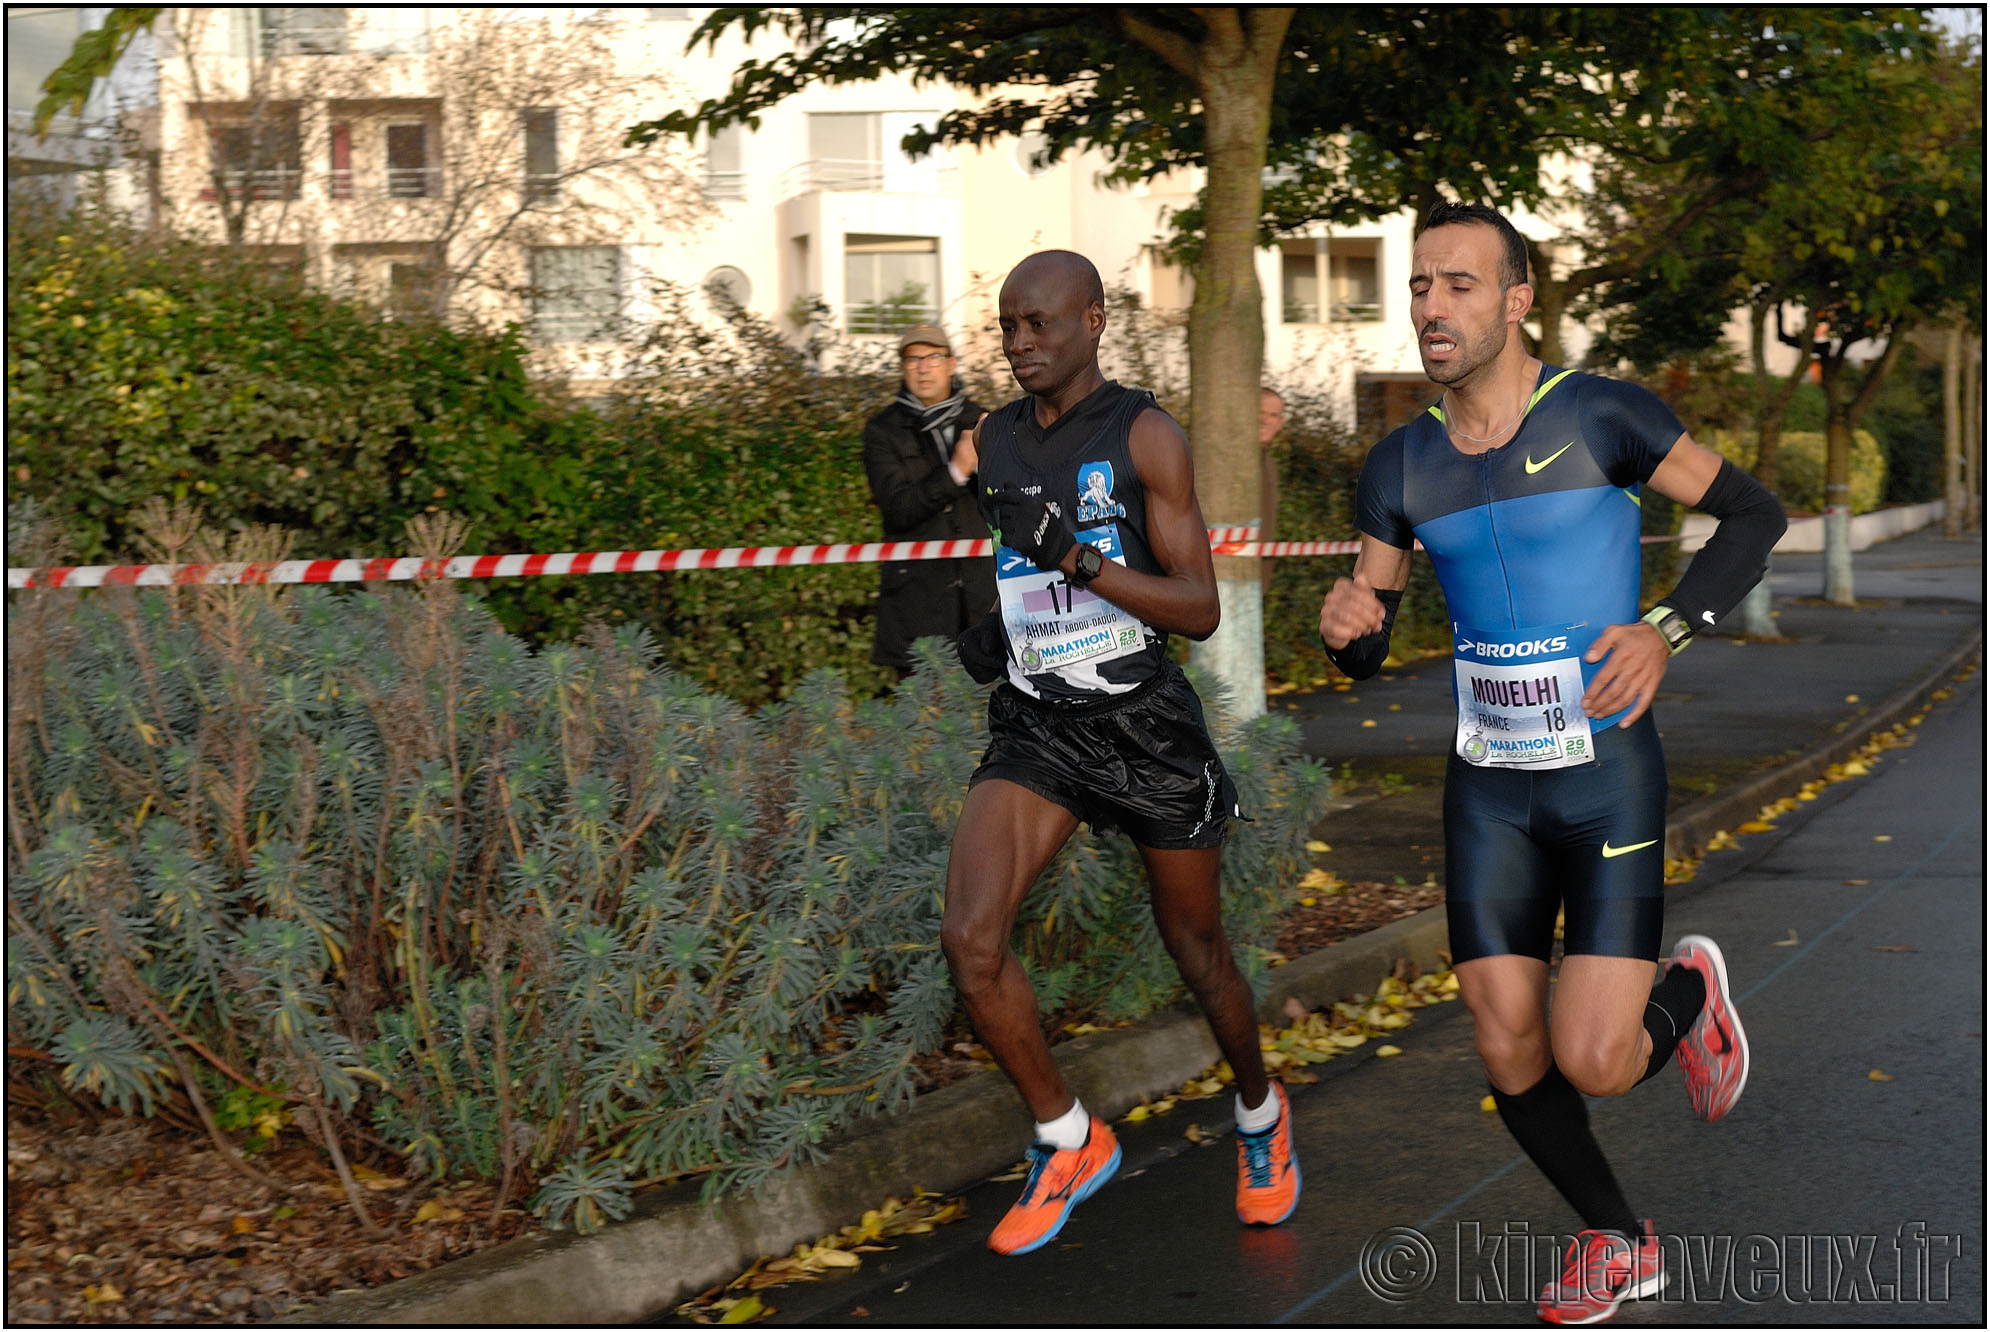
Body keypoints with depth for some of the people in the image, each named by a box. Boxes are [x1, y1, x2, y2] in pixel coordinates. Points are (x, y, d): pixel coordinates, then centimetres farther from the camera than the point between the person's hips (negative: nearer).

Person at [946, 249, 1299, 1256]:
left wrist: (1073, 557, -25)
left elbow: (1200, 611, -13)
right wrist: (992, 632, 7)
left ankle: (1261, 1116, 42)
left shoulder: (1147, 436, -8)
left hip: (1145, 720, -4)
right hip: (1035, 725, 4)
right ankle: (1068, 1143, 4)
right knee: (969, 938, -17)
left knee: (1197, 950, 12)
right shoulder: (994, 443, 8)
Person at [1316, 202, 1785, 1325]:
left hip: (1609, 772, -4)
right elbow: (1365, 657, 7)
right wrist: (1343, 623, -18)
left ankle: (1688, 992, 25)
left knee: (1593, 1063, -11)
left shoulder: (1601, 416, -10)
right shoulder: (1400, 467, 2)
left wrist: (1668, 630, -14)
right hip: (1488, 785, 4)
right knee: (1511, 1060, 3)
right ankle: (1618, 1241, 29)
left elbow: (1754, 514, 0)